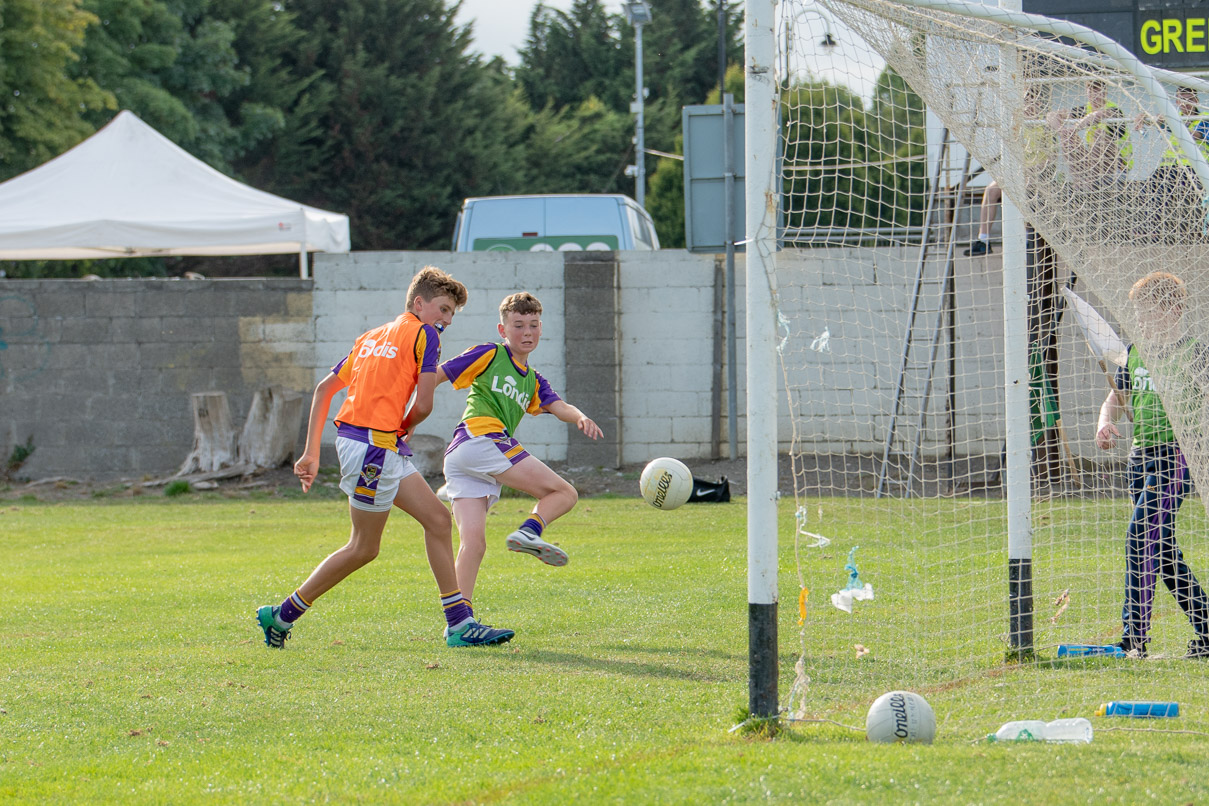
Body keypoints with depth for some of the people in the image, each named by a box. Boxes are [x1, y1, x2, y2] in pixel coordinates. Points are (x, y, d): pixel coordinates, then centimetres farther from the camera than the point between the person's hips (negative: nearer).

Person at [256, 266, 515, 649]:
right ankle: (283, 615, 8)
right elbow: (423, 405, -10)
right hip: (373, 442, -9)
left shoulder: (373, 337, 20)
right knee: (364, 548, 2)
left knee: (438, 520, 8)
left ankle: (459, 624, 6)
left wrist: (312, 452, 17)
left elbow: (324, 389, 18)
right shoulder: (424, 334, -3)